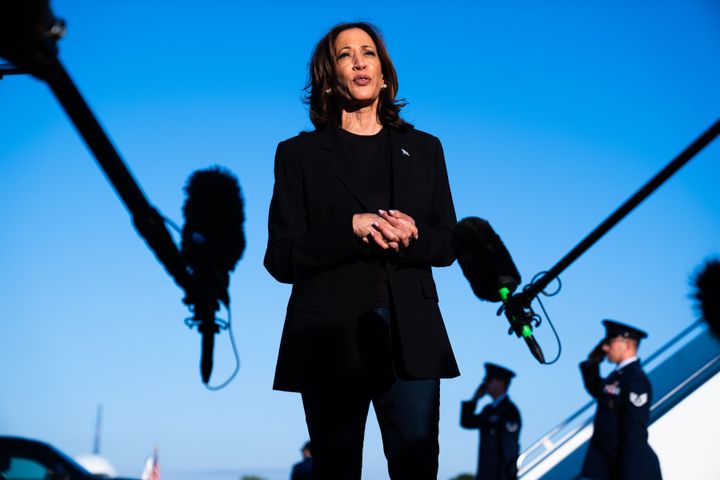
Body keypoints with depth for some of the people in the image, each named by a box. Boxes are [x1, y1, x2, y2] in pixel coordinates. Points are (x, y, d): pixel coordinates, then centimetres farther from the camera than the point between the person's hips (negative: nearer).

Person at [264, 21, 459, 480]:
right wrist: (351, 228, -16)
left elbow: (446, 244, 10)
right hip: (332, 337, -1)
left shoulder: (424, 149, 14)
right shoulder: (299, 154, 6)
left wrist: (409, 236, -13)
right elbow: (281, 258, -1)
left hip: (411, 335, 2)